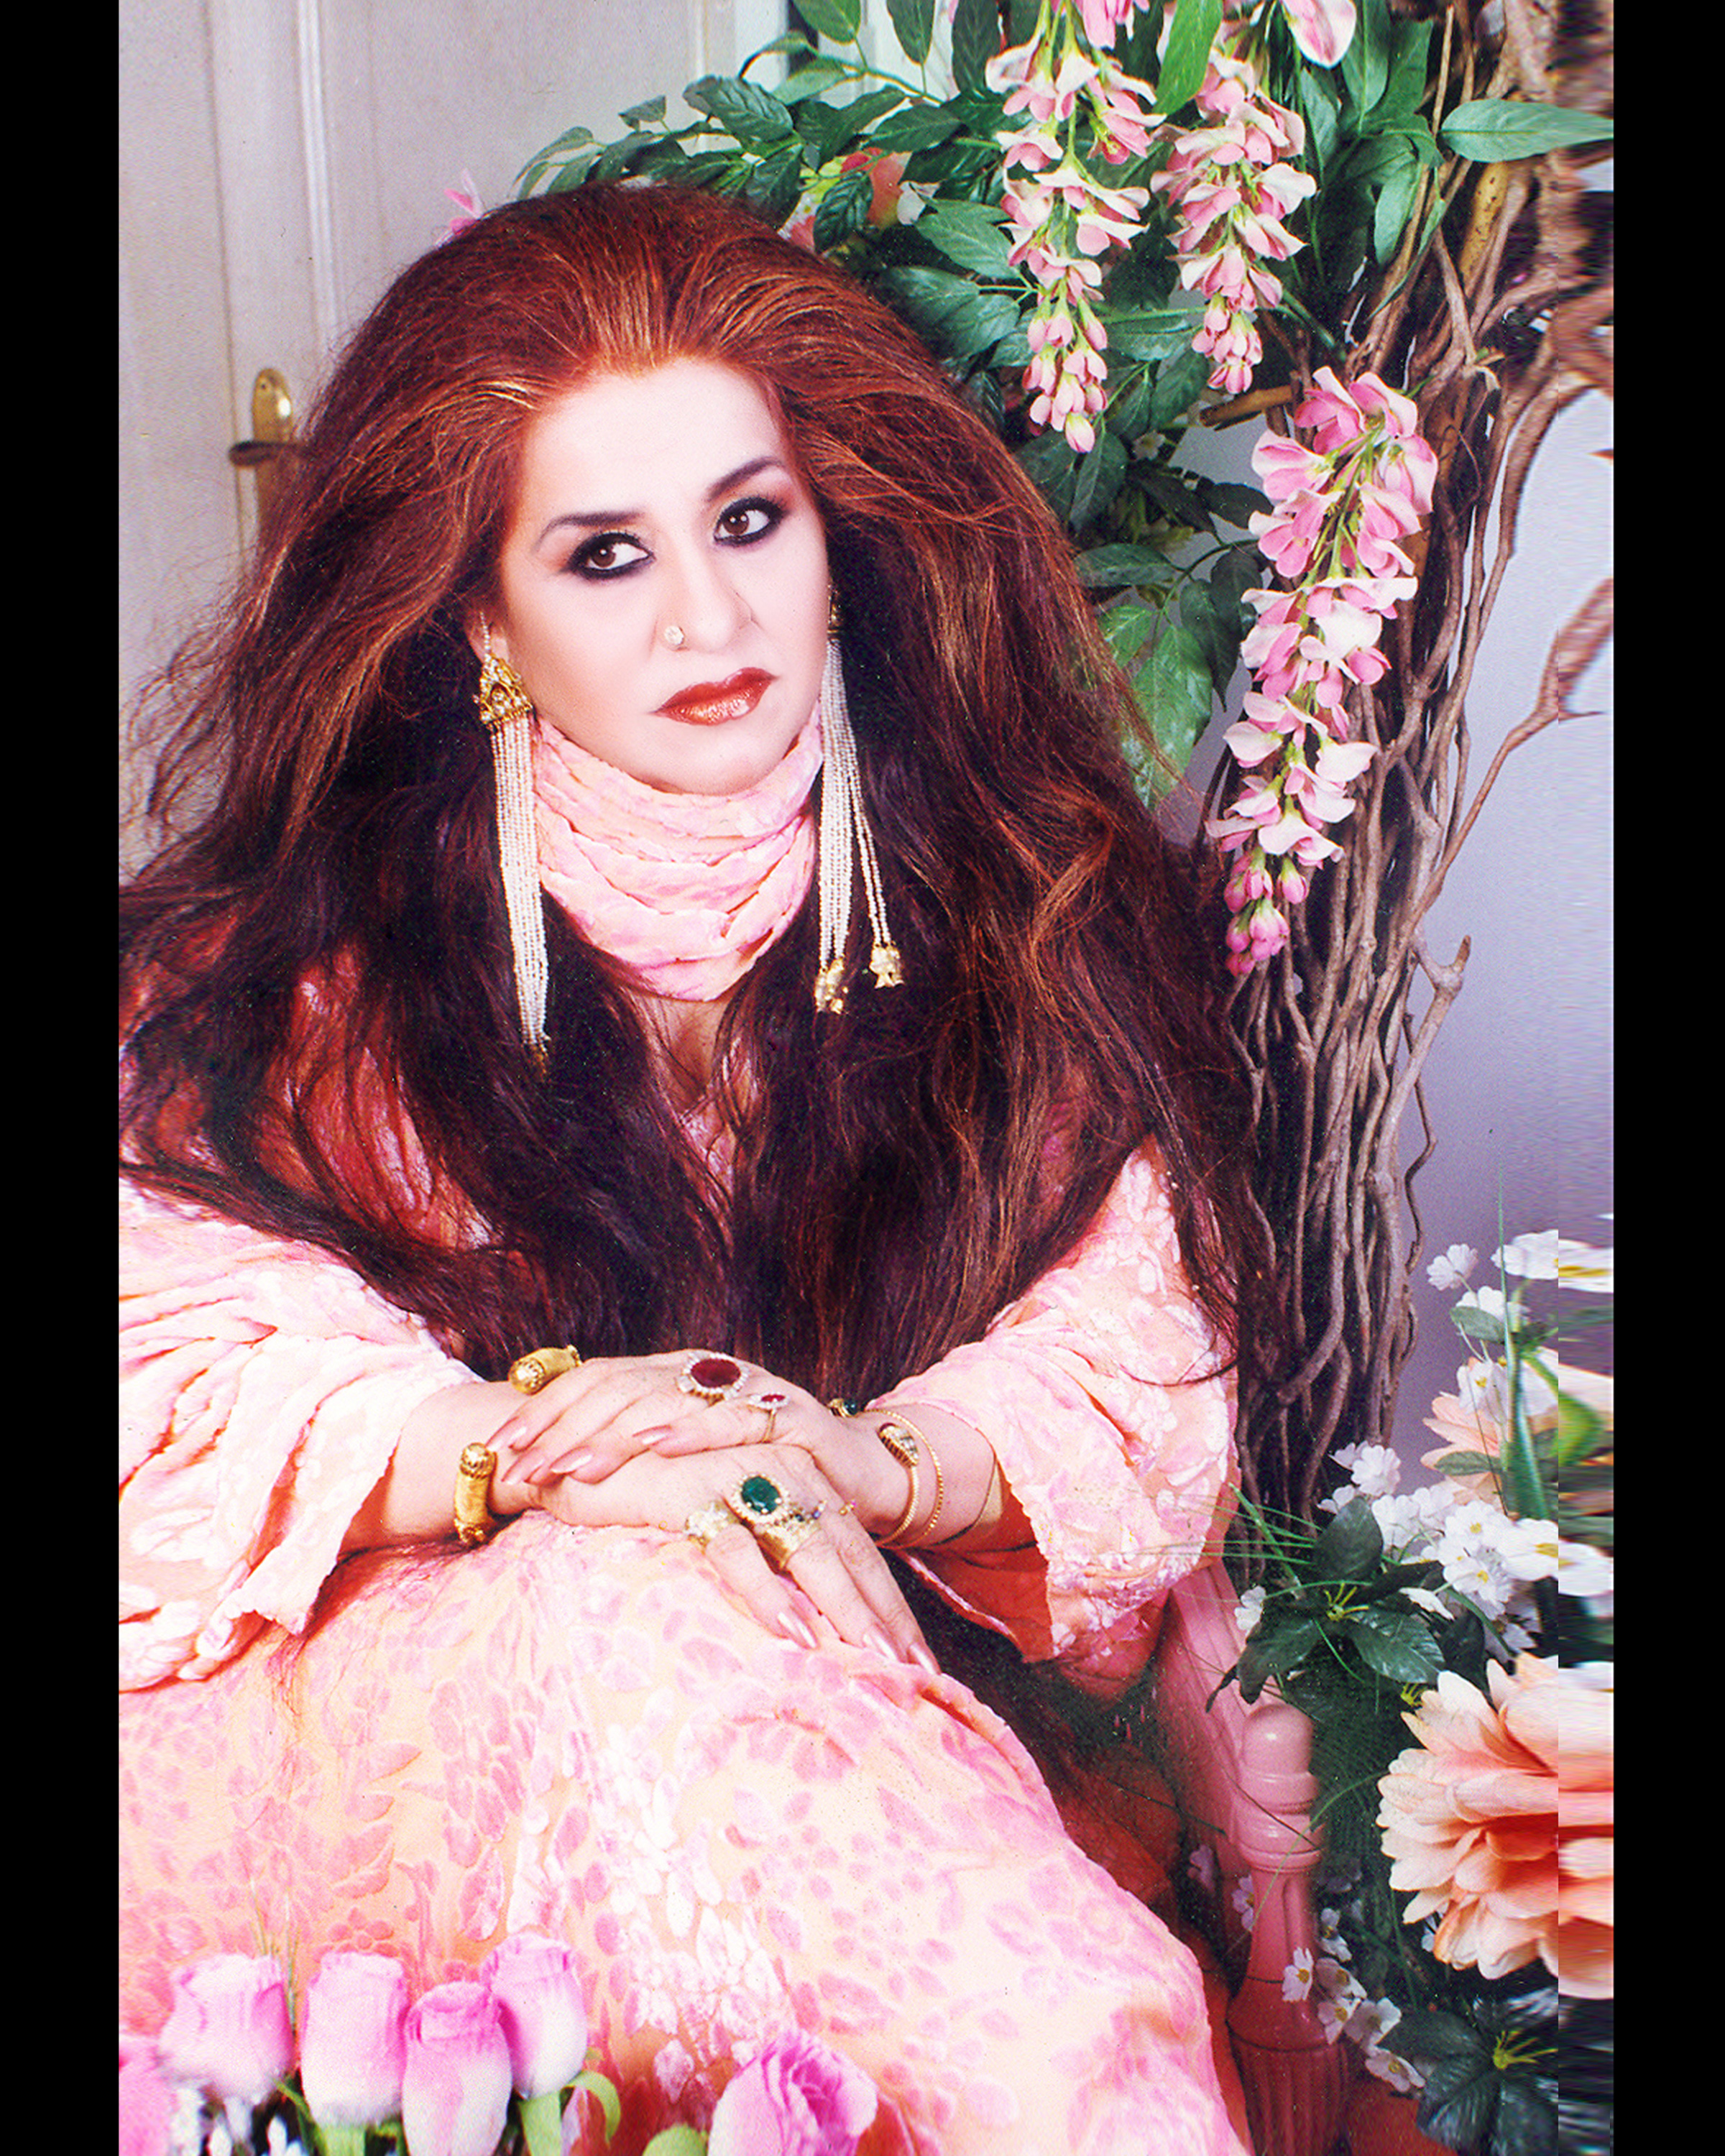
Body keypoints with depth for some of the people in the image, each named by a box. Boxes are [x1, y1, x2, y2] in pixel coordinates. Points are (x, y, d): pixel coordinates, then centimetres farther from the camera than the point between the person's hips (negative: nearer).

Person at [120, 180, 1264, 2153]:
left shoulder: (1027, 902, 4)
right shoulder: (310, 954, -2)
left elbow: (1137, 1358, -2)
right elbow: (182, 1339, -10)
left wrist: (870, 1456, -24)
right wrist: (513, 1446, -29)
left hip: (858, 1662, 1)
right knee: (633, 1600, -34)